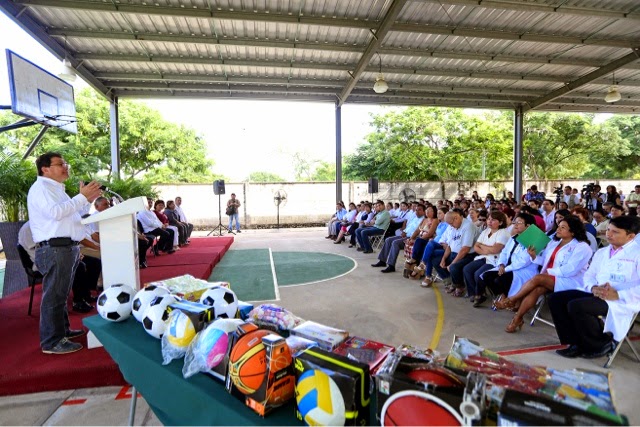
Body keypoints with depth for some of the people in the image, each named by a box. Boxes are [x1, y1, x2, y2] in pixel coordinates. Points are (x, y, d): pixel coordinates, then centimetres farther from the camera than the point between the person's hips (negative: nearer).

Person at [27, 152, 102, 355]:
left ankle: (62, 330, 29)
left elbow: (71, 214, 25)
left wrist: (88, 199, 14)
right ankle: (52, 342, 2)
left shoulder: (56, 189, 23)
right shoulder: (41, 187, -8)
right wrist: (82, 196, -17)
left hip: (68, 247, 10)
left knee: (61, 293, 17)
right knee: (54, 295, -6)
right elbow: (56, 212, -23)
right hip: (54, 249, -10)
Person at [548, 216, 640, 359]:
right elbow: (589, 275, 17)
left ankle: (603, 343, -4)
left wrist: (618, 295, -23)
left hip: (621, 301, -7)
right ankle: (576, 343, -4)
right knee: (556, 299, -9)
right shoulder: (601, 252, 21)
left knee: (576, 306, -31)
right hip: (596, 294, 7)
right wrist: (593, 288, -6)